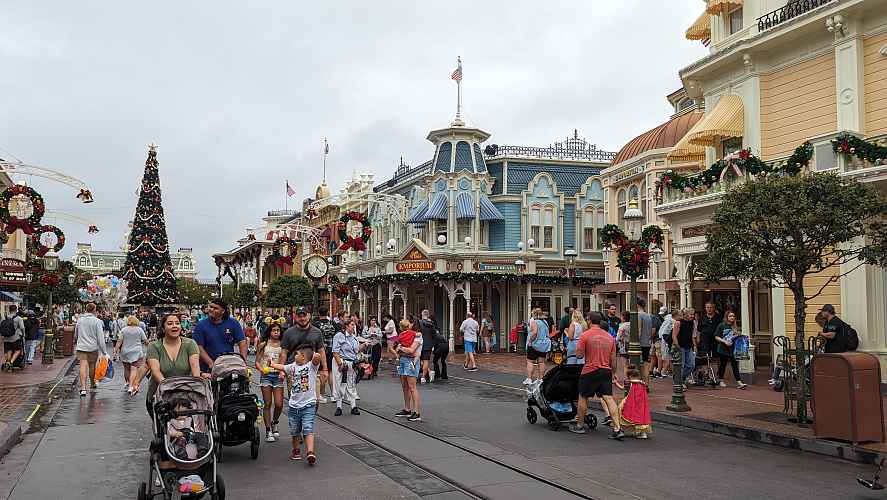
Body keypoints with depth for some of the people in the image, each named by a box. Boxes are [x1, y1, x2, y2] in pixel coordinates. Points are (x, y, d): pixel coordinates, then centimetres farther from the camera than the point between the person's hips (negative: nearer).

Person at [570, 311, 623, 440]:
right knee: (609, 398, 0)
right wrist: (613, 374, 20)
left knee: (583, 397, 12)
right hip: (606, 371, 4)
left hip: (590, 371, -4)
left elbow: (579, 354, -10)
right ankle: (618, 429, -9)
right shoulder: (609, 337, 8)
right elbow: (613, 358, 12)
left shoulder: (585, 335, -8)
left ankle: (579, 426, 21)